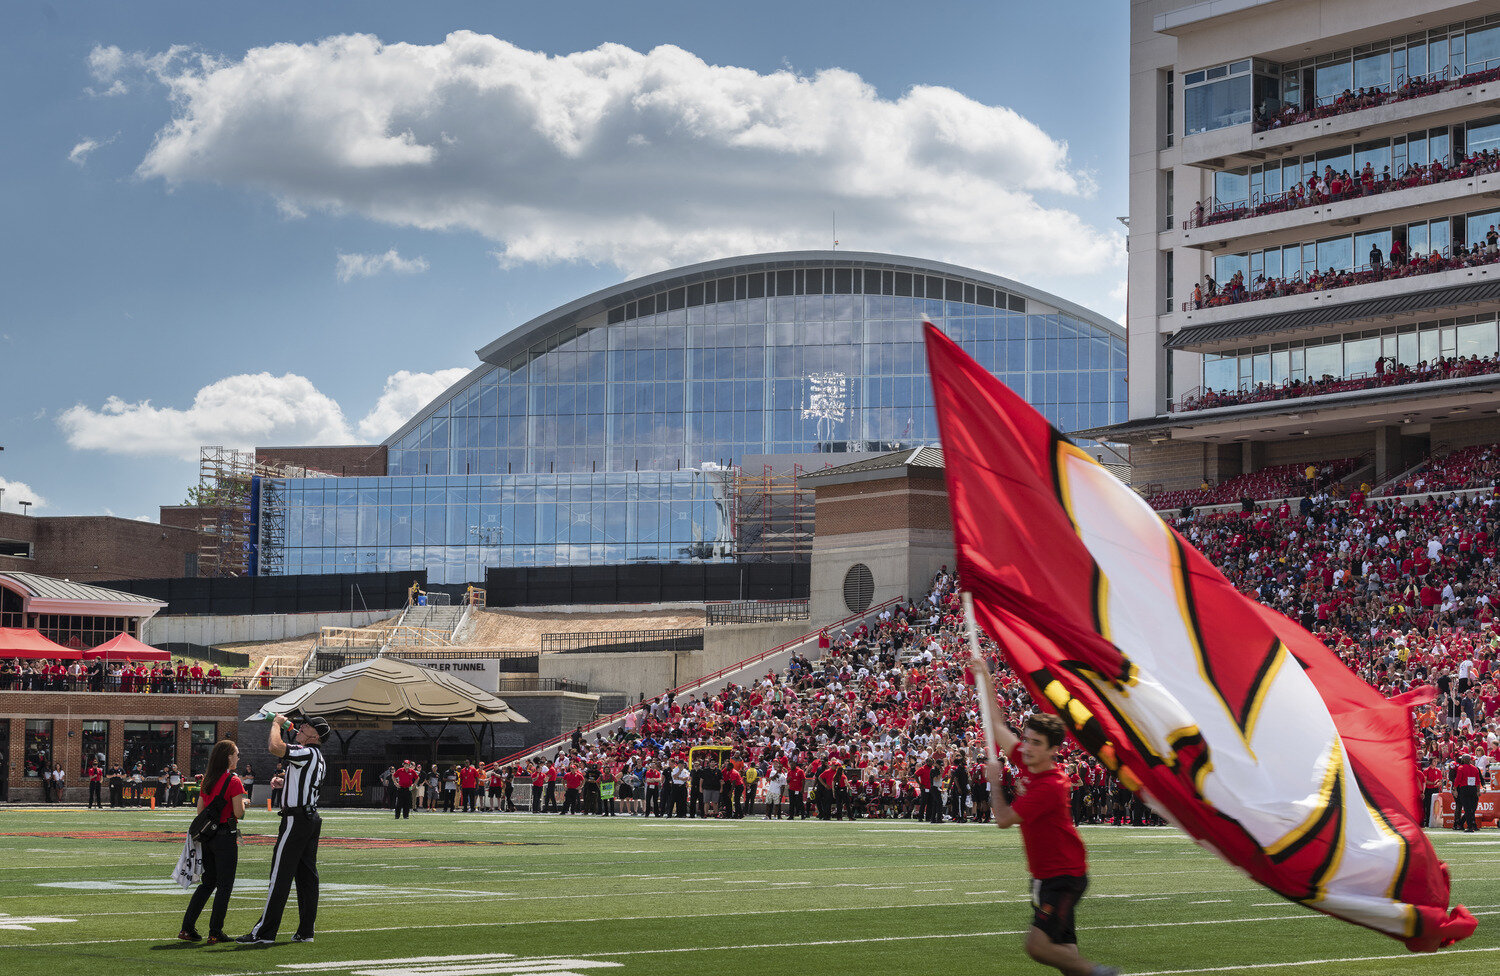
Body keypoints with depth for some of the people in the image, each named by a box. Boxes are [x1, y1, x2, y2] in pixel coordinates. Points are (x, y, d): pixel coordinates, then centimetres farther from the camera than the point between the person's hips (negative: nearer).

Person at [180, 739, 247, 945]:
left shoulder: (207, 781, 9)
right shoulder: (234, 781, -13)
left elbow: (200, 810, 13)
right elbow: (239, 813, -15)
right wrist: (243, 801, 4)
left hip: (207, 835, 7)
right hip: (226, 836, -7)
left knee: (208, 882, 15)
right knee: (224, 886, 2)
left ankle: (187, 928, 9)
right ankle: (215, 933, 1)